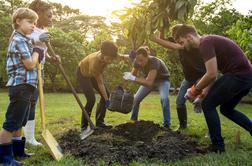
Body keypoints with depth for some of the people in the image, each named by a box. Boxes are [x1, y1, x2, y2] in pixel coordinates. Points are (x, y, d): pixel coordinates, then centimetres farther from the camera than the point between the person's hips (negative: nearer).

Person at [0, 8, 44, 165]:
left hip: (25, 86, 11)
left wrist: (37, 54, 4)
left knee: (20, 122, 17)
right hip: (21, 86, -11)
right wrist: (36, 52, 0)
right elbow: (30, 64, -17)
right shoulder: (19, 40, -13)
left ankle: (17, 150, 28)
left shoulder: (23, 40, 18)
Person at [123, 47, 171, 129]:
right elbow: (133, 75, -9)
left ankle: (166, 125, -17)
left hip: (162, 80, -5)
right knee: (136, 99, -1)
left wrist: (133, 78, -54)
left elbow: (149, 82, -48)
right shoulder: (137, 62, -24)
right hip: (149, 79, 5)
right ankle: (133, 120, 19)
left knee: (164, 98, -31)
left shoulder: (154, 62, -41)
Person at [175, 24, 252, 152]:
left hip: (237, 75, -10)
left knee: (208, 105, -2)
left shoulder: (205, 44, -13)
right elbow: (213, 73, 21)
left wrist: (195, 90, -5)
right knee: (226, 109, 23)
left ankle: (218, 145, 6)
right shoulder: (208, 41, 18)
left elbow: (211, 74, -19)